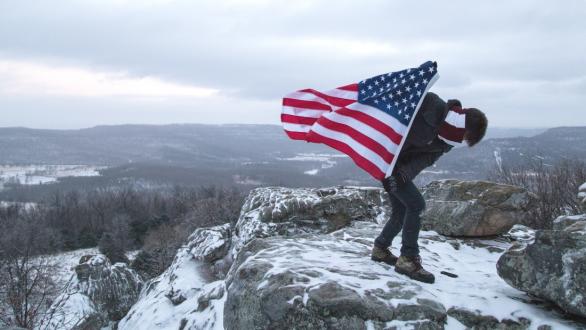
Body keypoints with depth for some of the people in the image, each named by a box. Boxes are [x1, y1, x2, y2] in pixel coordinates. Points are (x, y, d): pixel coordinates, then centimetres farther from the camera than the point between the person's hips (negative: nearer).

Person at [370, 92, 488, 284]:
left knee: (400, 211, 10)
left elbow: (427, 158, -11)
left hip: (402, 166, 8)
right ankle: (408, 259, -6)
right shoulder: (432, 105, -26)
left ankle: (380, 249, 31)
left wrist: (406, 172, -28)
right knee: (415, 204, -14)